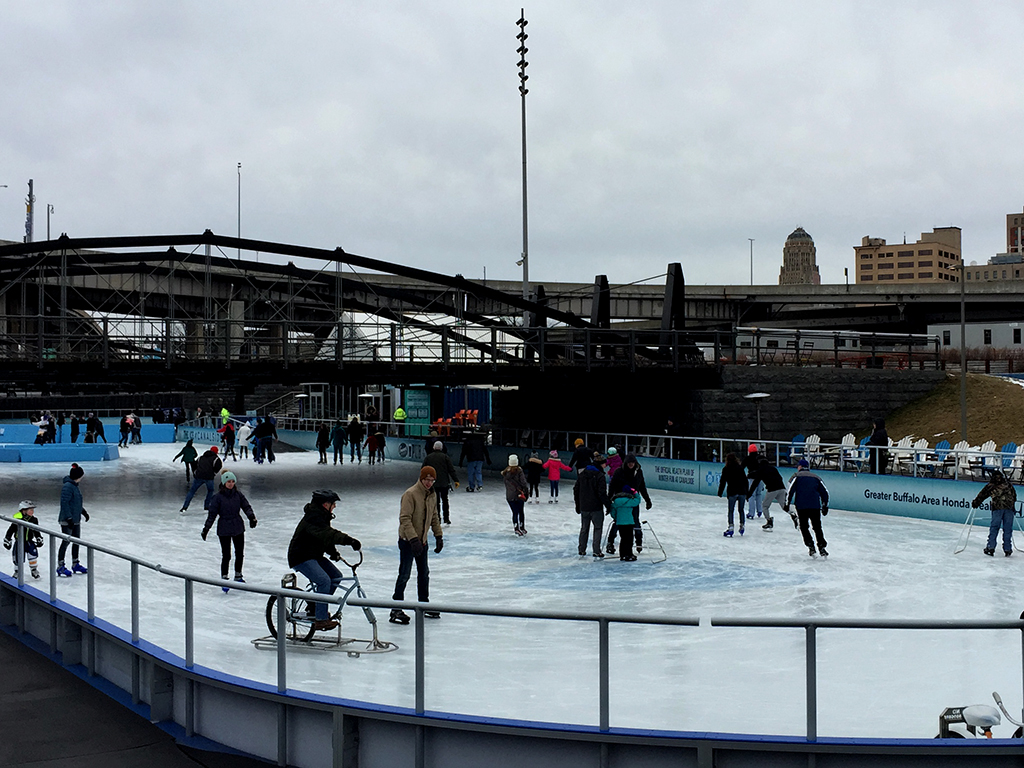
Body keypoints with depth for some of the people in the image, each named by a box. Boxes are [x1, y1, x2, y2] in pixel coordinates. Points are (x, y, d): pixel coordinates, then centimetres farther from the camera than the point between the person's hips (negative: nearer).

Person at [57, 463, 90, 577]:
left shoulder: (75, 486, 10)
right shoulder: (68, 487, -20)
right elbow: (64, 503, -24)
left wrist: (84, 512, 28)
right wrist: (69, 518, -26)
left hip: (76, 520, 10)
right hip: (67, 521, -10)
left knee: (76, 541, 15)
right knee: (66, 542, -2)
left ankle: (75, 564, 28)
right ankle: (60, 567, 7)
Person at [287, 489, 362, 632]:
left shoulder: (322, 516, 9)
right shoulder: (313, 517, -24)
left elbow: (326, 536, 15)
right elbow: (326, 534, -40)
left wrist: (333, 552, -3)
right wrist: (348, 540, -50)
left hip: (314, 556, 10)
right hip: (301, 557, -10)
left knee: (336, 576, 3)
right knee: (324, 581, -23)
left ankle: (316, 605, 16)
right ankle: (320, 620, -17)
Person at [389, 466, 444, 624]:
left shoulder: (432, 495, 8)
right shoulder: (410, 494, -18)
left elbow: (434, 517, 20)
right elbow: (404, 519, -23)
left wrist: (439, 536, 15)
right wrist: (413, 539, -29)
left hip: (422, 540, 8)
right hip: (407, 541, -8)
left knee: (424, 574, 15)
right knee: (405, 575, -7)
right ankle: (396, 610, -1)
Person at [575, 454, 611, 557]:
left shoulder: (582, 474, 7)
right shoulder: (600, 476, -13)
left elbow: (576, 490, 12)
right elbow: (602, 493, -17)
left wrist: (578, 505, 20)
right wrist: (608, 505, -8)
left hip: (584, 507, 6)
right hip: (596, 508, -6)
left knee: (584, 529, 15)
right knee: (598, 528, 4)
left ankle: (582, 551, 18)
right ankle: (597, 552, 2)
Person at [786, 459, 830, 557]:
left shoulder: (797, 476, 6)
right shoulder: (816, 477, 18)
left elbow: (791, 490, -5)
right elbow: (824, 492, 17)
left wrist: (787, 504, -1)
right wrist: (825, 506, 24)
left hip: (801, 506, -3)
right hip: (815, 506, 3)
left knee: (804, 527, 9)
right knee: (817, 527, 10)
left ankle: (811, 546, 0)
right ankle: (821, 547, 2)